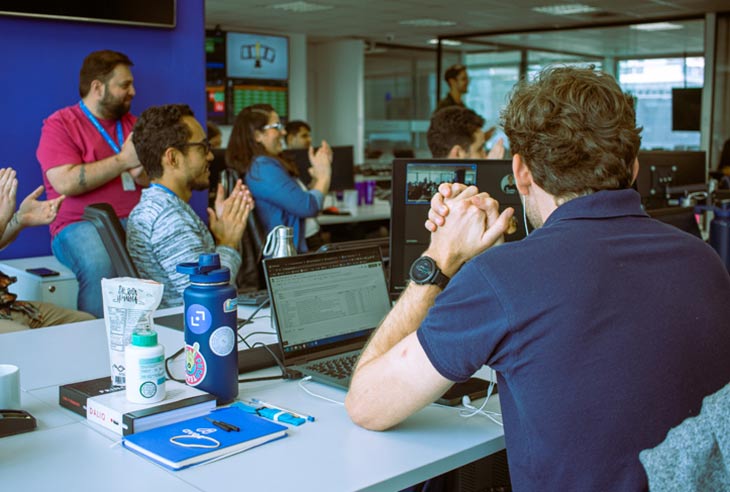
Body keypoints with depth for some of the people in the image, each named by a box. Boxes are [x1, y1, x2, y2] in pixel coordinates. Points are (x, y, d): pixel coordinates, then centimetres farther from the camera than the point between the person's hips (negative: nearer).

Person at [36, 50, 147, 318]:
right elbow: (65, 183, -13)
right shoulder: (59, 124, 3)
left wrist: (141, 174, -8)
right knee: (100, 265, -36)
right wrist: (123, 160, -7)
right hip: (80, 225, -4)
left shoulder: (132, 125, 19)